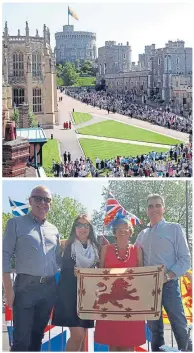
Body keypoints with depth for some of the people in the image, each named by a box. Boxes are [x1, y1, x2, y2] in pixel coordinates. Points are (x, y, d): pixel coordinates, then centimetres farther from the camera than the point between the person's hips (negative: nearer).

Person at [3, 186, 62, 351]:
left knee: (38, 335, 14)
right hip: (26, 286, -5)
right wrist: (8, 288, -12)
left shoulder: (53, 230, 16)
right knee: (22, 339, -6)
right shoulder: (16, 223, 2)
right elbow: (6, 255, -4)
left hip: (49, 288, 5)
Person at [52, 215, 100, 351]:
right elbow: (65, 270, -2)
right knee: (77, 335, -14)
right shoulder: (69, 246, -3)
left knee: (82, 336, 7)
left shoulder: (95, 248, 8)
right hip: (70, 294, -4)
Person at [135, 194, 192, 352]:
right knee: (155, 329, 10)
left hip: (169, 285, -4)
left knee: (180, 328, -6)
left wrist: (168, 276, -17)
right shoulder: (142, 235, 14)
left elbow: (185, 259, -5)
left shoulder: (174, 228, 1)